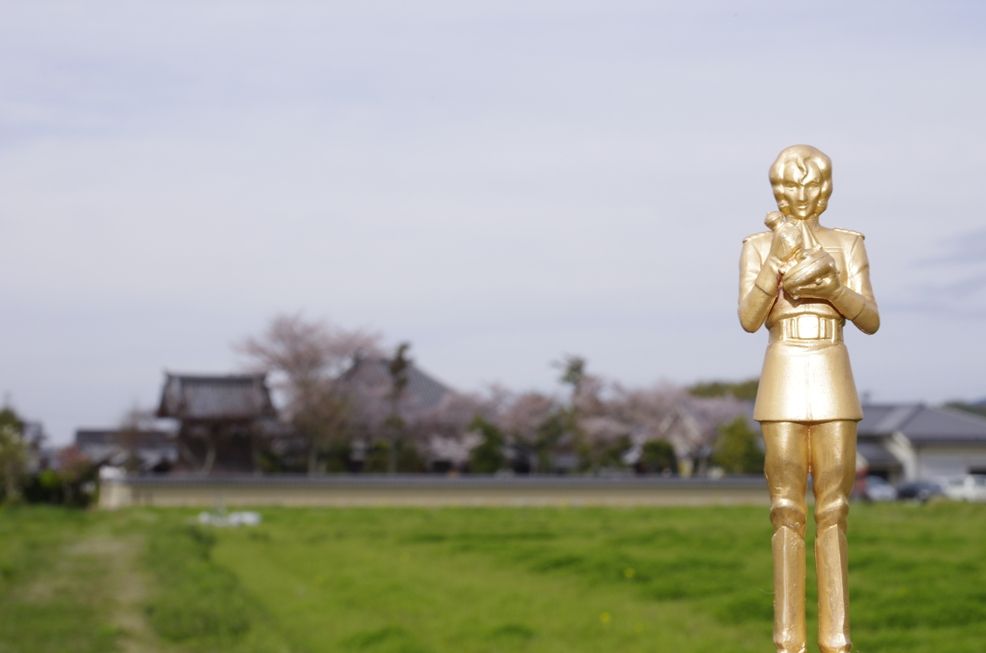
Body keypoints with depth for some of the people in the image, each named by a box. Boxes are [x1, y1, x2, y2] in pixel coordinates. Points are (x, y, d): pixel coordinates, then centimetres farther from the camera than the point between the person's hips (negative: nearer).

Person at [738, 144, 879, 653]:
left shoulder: (848, 244, 7)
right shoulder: (758, 247, 3)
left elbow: (870, 321, -3)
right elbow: (748, 320, -11)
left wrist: (830, 285, -21)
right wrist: (778, 259, -24)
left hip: (832, 385, 1)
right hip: (783, 386, -1)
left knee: (832, 510, -1)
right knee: (788, 510, -5)